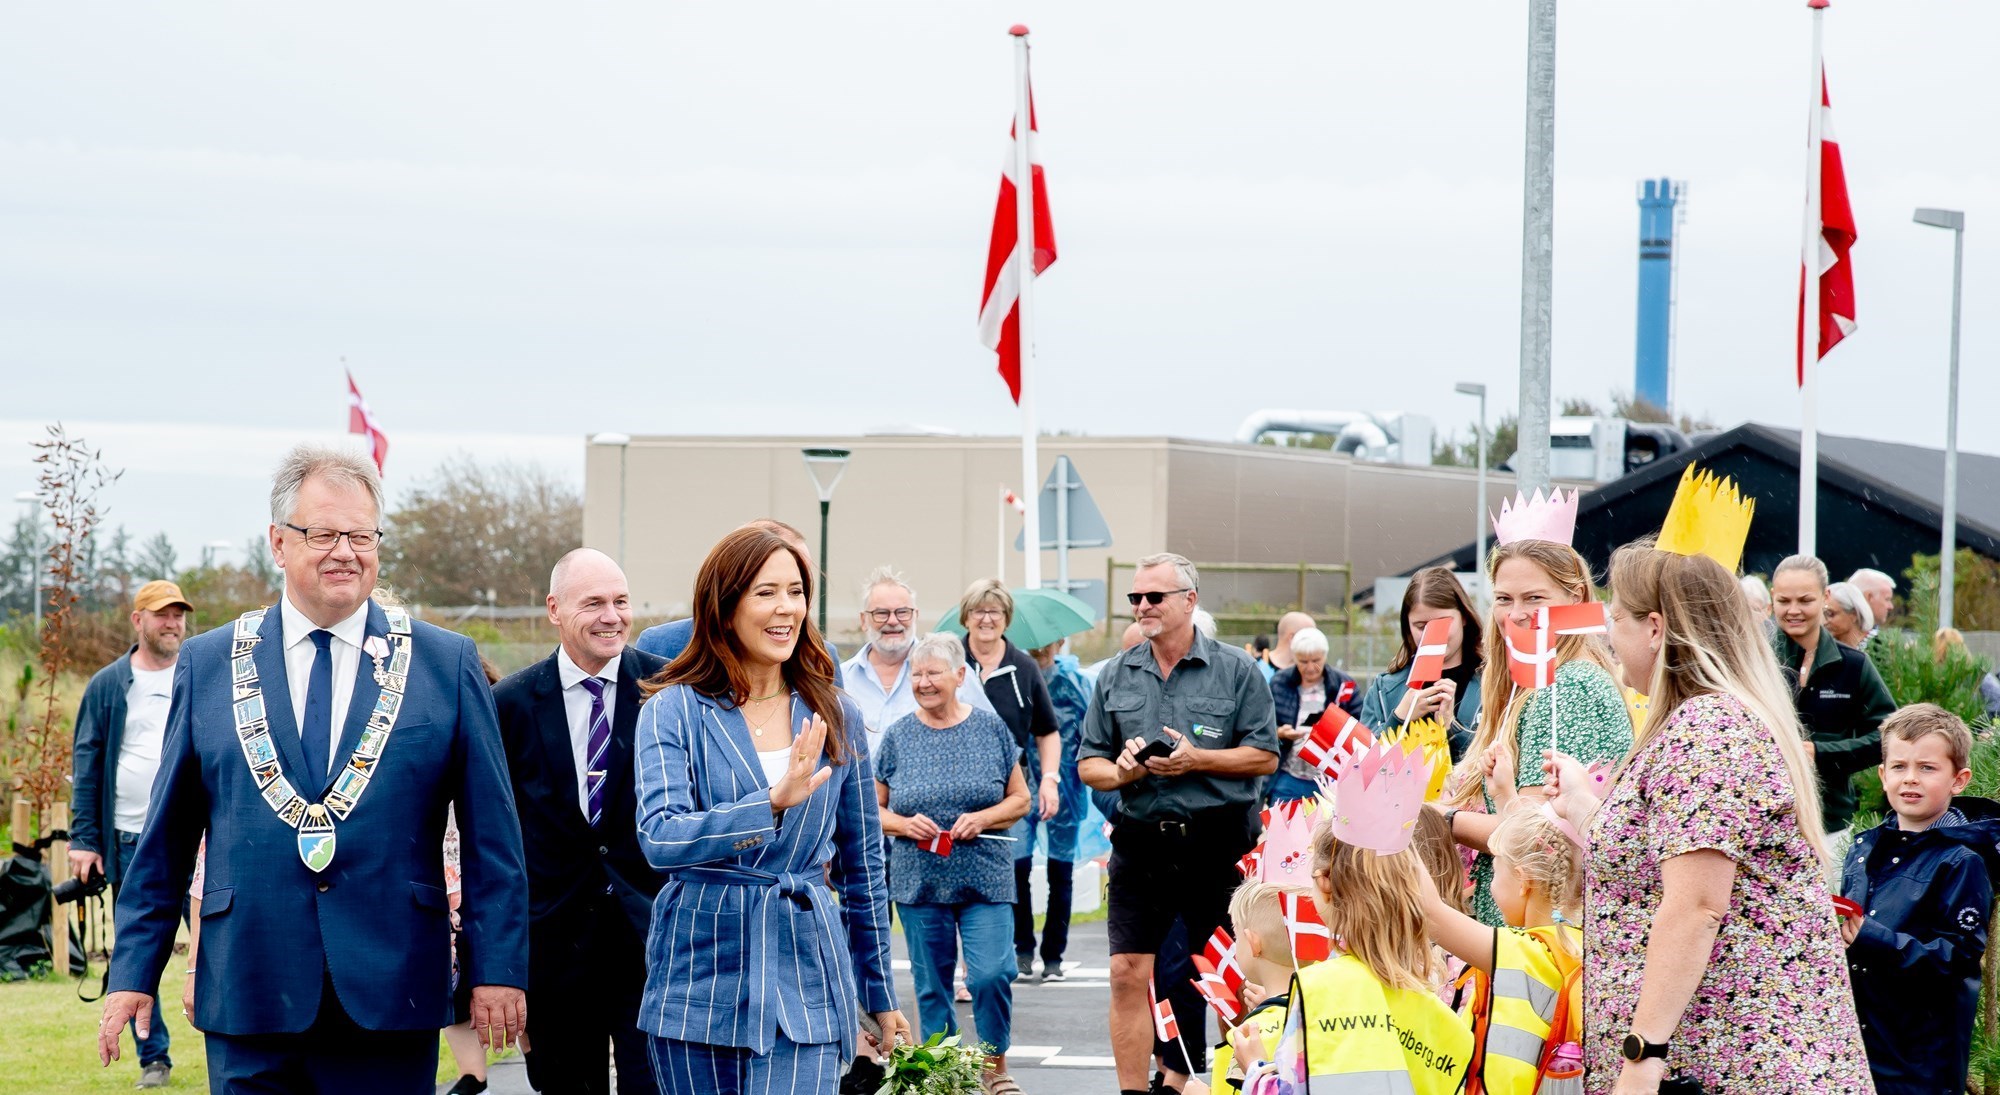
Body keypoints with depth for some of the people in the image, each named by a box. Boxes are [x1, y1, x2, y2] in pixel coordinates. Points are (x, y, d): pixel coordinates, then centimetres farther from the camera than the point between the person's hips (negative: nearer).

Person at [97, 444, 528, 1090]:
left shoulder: (447, 663, 6)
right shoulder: (207, 665, 9)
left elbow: (491, 836, 4)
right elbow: (165, 838, 11)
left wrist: (498, 967, -2)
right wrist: (134, 971, 6)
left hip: (393, 998, 0)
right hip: (249, 1001, 1)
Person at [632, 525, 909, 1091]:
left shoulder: (835, 718, 6)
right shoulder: (674, 711, -3)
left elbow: (862, 867, 14)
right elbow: (660, 840, -17)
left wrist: (880, 995, 17)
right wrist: (773, 804, -30)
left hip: (805, 983, 1)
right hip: (700, 976, -1)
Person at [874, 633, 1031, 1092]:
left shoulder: (990, 728, 2)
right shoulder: (898, 737, 4)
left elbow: (1020, 798, 7)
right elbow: (874, 809, 9)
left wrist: (983, 818, -11)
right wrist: (905, 825, -11)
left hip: (985, 879, -1)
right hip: (919, 879, 1)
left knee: (991, 974, -10)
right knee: (931, 984, 6)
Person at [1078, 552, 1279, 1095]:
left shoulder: (1235, 671, 1)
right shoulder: (1115, 677, 11)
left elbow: (1265, 757, -1)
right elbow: (1088, 764, 13)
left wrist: (1197, 759, -14)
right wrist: (1121, 771, -10)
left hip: (1217, 841, -2)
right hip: (1140, 841, 2)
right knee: (1128, 973, -4)